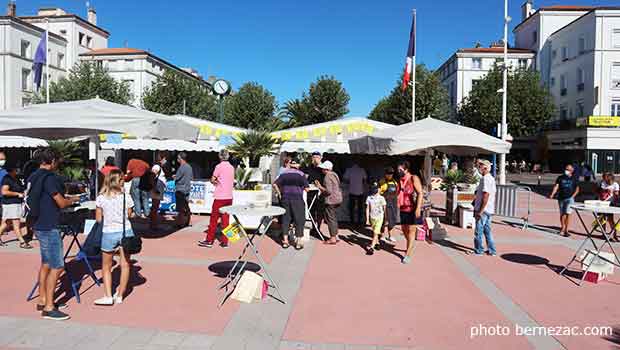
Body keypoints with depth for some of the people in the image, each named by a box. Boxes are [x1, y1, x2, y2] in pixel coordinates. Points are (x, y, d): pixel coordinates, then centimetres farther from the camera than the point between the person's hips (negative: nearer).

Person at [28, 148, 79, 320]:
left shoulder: (33, 177, 10)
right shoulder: (49, 177, -17)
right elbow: (61, 203, -15)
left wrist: (65, 197, 20)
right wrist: (73, 200, 4)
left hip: (40, 226, 10)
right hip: (49, 228, -10)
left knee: (46, 264, 17)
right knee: (57, 267, -5)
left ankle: (42, 301, 26)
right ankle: (49, 308, -1)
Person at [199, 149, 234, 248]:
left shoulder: (219, 166, -9)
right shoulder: (232, 167, 9)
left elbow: (212, 180, -8)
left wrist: (216, 182, 12)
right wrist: (220, 182, 10)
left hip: (220, 197, -5)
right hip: (229, 196, 5)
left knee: (214, 218, 4)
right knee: (225, 219, 8)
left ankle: (209, 240, 9)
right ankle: (224, 241, 9)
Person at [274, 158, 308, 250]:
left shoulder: (284, 174, 7)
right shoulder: (301, 174, -2)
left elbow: (275, 184, 3)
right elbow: (306, 188, -5)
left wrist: (280, 193, 12)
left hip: (285, 198, 3)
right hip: (297, 199, -3)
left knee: (285, 219, 10)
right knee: (299, 220, 5)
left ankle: (285, 241, 14)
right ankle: (298, 243, 6)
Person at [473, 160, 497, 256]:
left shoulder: (485, 178, -18)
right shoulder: (491, 178, 13)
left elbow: (485, 196, -23)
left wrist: (480, 211, -21)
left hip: (483, 210, -10)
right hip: (489, 210, 10)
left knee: (479, 231, 1)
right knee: (487, 230, 15)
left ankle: (478, 250, 11)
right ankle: (492, 251, 20)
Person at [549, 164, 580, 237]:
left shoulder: (574, 178, 5)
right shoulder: (560, 178, 7)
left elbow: (577, 188, 8)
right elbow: (556, 186, -2)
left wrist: (573, 195, -7)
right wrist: (552, 194, -16)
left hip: (569, 198, -2)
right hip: (561, 198, 2)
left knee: (568, 213, -15)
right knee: (562, 214, 10)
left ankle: (565, 230, -10)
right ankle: (562, 227, 26)